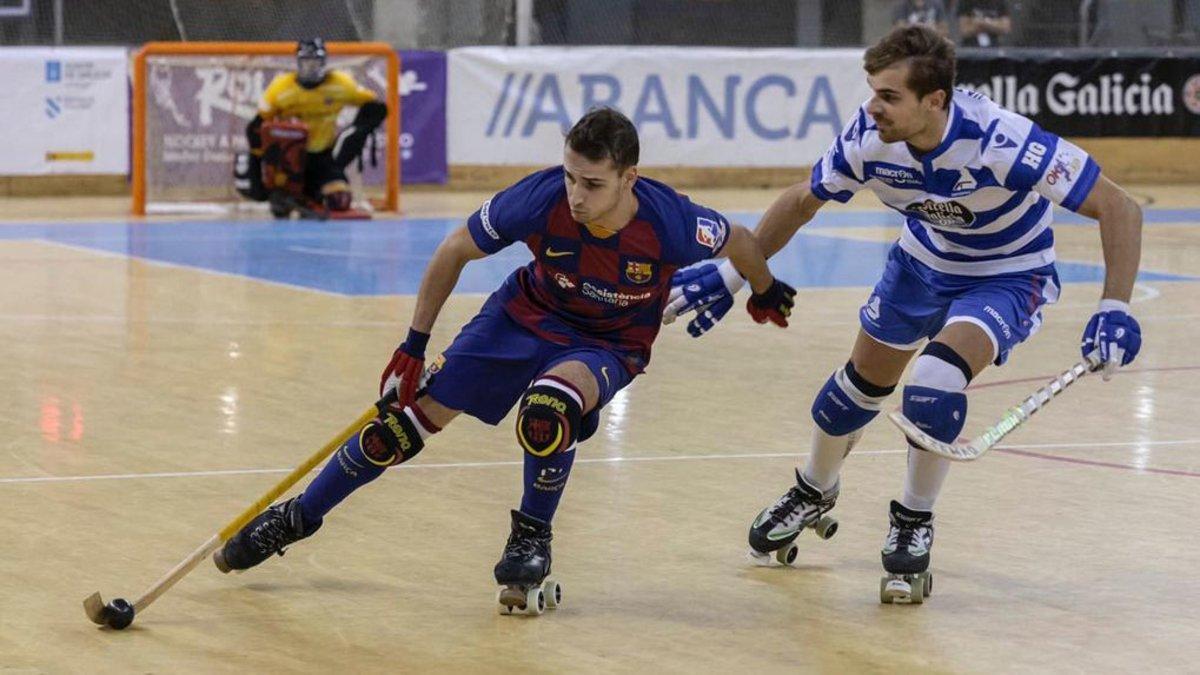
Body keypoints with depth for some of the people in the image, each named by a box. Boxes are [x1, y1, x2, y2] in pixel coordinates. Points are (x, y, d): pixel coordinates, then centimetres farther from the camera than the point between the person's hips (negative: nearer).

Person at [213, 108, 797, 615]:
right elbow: (454, 251, -10)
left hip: (607, 345, -2)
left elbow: (739, 242, -9)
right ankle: (296, 518, 17)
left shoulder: (669, 223, -32)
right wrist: (414, 346, -5)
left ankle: (530, 539, -8)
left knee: (548, 406, -35)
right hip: (527, 314, 2)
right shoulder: (539, 199, -28)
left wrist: (765, 293, 12)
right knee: (417, 413, -2)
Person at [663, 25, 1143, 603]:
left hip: (1009, 274, -5)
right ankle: (813, 494, 45)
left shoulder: (1001, 143, -39)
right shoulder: (868, 138, -25)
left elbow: (1118, 208, -33)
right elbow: (802, 202, -3)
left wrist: (1114, 311, -42)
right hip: (924, 259, 5)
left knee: (936, 382, -26)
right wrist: (730, 277, -3)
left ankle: (913, 526, 0)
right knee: (863, 381, 13)